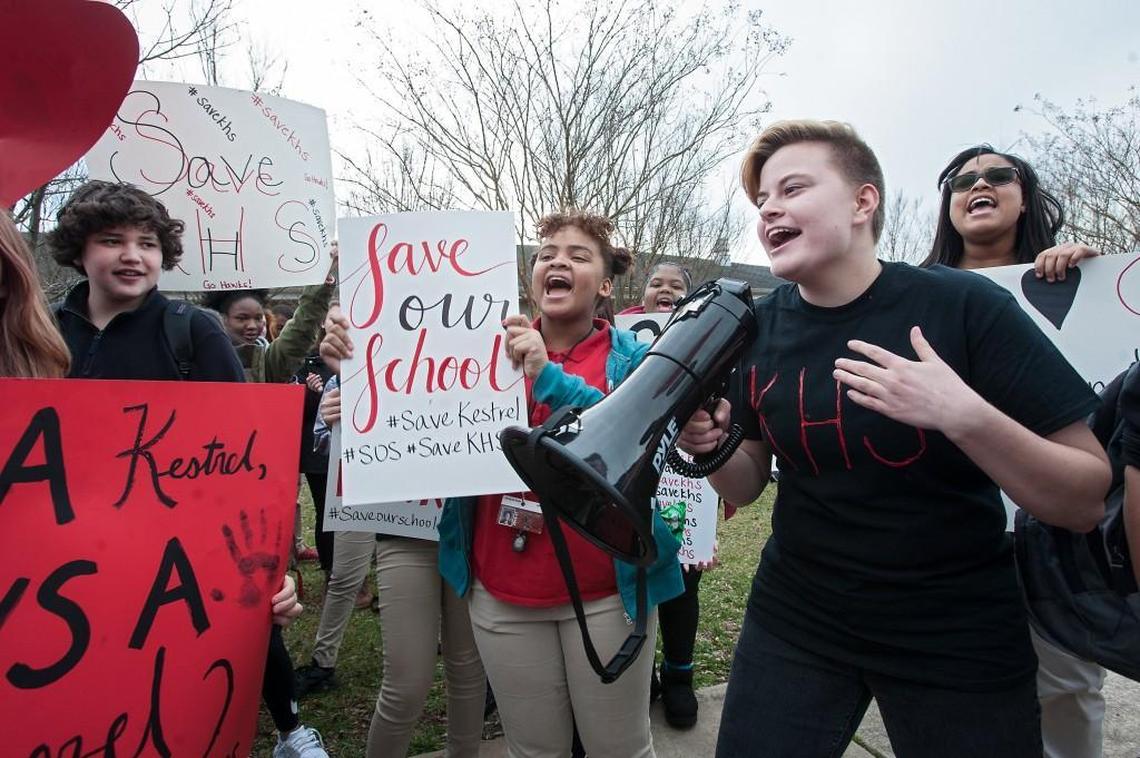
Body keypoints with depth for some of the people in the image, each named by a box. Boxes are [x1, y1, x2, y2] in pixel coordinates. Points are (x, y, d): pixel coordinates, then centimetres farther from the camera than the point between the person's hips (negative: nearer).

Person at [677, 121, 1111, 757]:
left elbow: (1088, 503, -15)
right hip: (795, 620, 3)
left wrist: (962, 414, -31)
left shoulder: (966, 305, -16)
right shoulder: (758, 327, -5)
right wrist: (711, 448, -16)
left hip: (958, 639, -2)